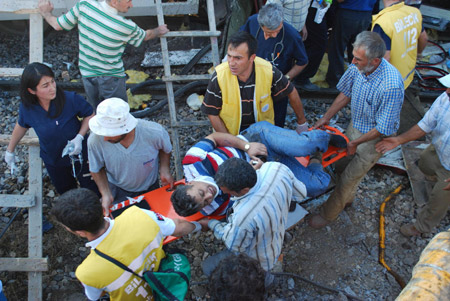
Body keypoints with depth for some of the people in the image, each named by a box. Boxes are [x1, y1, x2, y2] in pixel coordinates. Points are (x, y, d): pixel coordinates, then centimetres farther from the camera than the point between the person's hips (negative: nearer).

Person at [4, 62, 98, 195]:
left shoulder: (71, 99, -28)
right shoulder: (27, 108, -18)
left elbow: (89, 115, -12)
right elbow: (21, 125, 4)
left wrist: (79, 137, -26)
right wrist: (10, 151, 17)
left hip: (79, 154, -3)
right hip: (52, 161, 3)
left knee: (93, 192, 9)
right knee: (65, 192, 24)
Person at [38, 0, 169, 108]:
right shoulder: (126, 27, -22)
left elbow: (58, 25, -1)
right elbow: (145, 36, 0)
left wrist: (45, 12, 22)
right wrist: (159, 31, 24)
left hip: (88, 74, 5)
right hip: (112, 78, -5)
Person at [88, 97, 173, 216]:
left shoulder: (154, 132, -36)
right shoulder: (96, 140, -34)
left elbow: (165, 148, -9)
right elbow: (97, 169, -12)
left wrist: (164, 169, -23)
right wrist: (106, 194, -22)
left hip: (150, 188, 1)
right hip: (117, 190, 0)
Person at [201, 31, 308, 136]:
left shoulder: (269, 72, -25)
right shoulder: (219, 77, -28)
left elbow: (292, 93, -6)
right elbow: (212, 114, -15)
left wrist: (302, 123, 4)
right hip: (230, 131, -1)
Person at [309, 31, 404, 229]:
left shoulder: (391, 87, -37)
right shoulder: (358, 67, -18)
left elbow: (383, 129, -27)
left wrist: (355, 143, -17)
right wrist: (326, 117, 2)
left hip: (375, 137, -7)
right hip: (355, 125, 7)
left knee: (349, 177, 6)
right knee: (340, 163, 22)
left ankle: (328, 214, 28)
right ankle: (347, 198, 50)